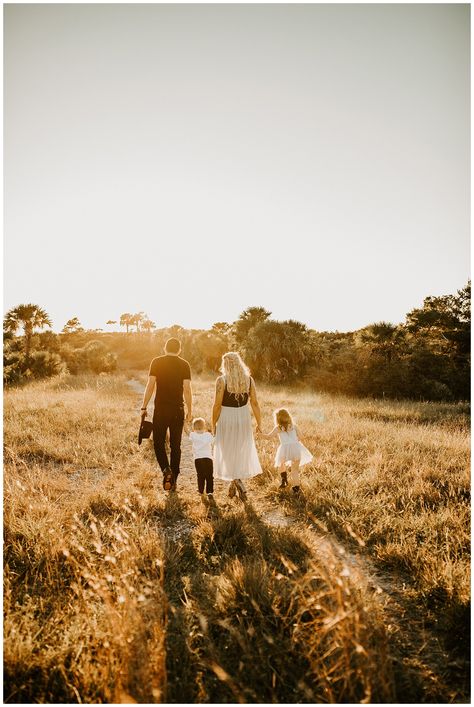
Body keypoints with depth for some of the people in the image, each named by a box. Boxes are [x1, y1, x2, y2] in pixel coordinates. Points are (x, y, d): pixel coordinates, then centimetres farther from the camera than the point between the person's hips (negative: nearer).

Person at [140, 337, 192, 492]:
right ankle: (173, 480, 15)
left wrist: (144, 407, 0)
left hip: (160, 409, -1)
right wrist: (189, 411, 2)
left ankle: (166, 470, -12)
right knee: (175, 445, 11)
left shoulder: (156, 362, -1)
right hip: (178, 409, 1)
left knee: (158, 442, 11)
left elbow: (150, 385, -6)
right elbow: (187, 389, -5)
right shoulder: (184, 365, 0)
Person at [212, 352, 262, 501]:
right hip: (244, 419, 4)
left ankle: (238, 483, -2)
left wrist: (213, 425, -1)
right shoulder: (249, 379, -2)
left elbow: (217, 405, -12)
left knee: (228, 453, 11)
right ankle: (234, 484, 29)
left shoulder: (221, 380, -12)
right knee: (242, 452, 19)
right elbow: (255, 403, -1)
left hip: (226, 419, -3)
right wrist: (259, 422, 9)